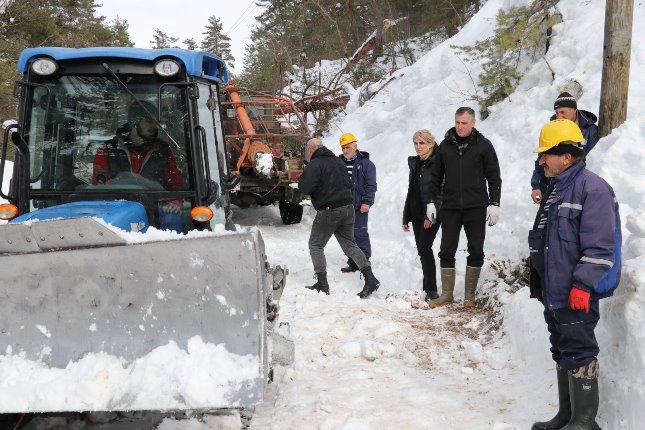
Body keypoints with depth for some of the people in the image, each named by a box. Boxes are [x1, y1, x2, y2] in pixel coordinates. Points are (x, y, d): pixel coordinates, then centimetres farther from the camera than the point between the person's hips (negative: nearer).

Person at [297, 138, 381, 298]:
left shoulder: (314, 165, -11)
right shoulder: (338, 161, 14)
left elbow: (304, 188, -17)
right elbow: (348, 184, 18)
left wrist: (300, 182, 4)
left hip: (328, 211, -7)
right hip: (348, 207, 7)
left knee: (315, 245, 9)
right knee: (349, 244, 14)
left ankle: (322, 284, 7)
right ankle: (370, 279, 4)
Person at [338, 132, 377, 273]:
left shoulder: (366, 163, -4)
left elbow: (371, 185, -8)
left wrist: (366, 202, -15)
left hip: (359, 205, -6)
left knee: (360, 234, -6)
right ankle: (353, 263, 18)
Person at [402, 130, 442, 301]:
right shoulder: (415, 163, 16)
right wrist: (406, 217, 17)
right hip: (416, 214, 7)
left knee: (424, 248, -15)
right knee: (422, 250, 8)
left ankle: (431, 290, -11)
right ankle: (427, 287, 17)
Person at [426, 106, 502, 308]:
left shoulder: (483, 145, 1)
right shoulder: (445, 145, 7)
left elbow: (494, 177, 1)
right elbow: (436, 176, 12)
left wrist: (494, 204, -6)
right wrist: (432, 201, 7)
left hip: (476, 208, -2)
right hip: (450, 207, 2)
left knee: (476, 252, 4)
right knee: (446, 252, 3)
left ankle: (470, 295, 15)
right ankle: (446, 294, 13)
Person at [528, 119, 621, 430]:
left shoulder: (592, 188, -13)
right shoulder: (555, 189, 16)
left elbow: (598, 245, -19)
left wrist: (582, 284, -21)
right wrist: (539, 284, 23)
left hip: (577, 293, -9)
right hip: (553, 292, 9)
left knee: (579, 353, -2)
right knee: (562, 353, 15)